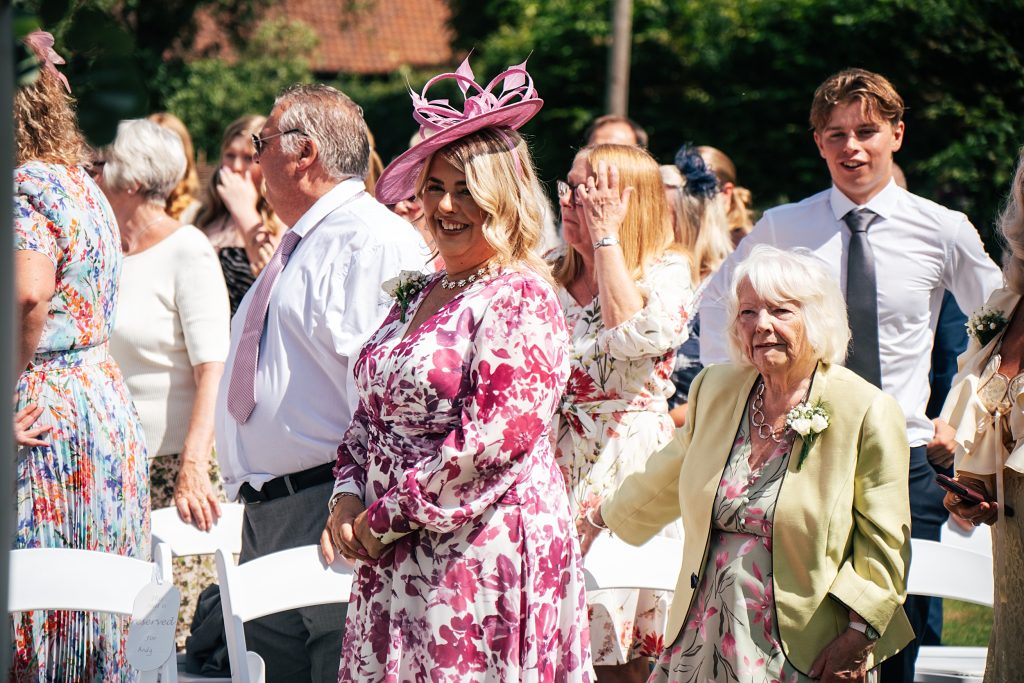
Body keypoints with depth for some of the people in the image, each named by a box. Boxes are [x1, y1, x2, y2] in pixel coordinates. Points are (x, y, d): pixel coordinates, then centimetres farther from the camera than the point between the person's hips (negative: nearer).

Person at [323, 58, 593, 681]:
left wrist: (388, 516, -14)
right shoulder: (417, 295, 16)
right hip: (395, 561, 8)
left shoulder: (521, 299, -10)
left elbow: (497, 435, -19)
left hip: (482, 554, -8)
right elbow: (373, 409, 22)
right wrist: (348, 497, 3)